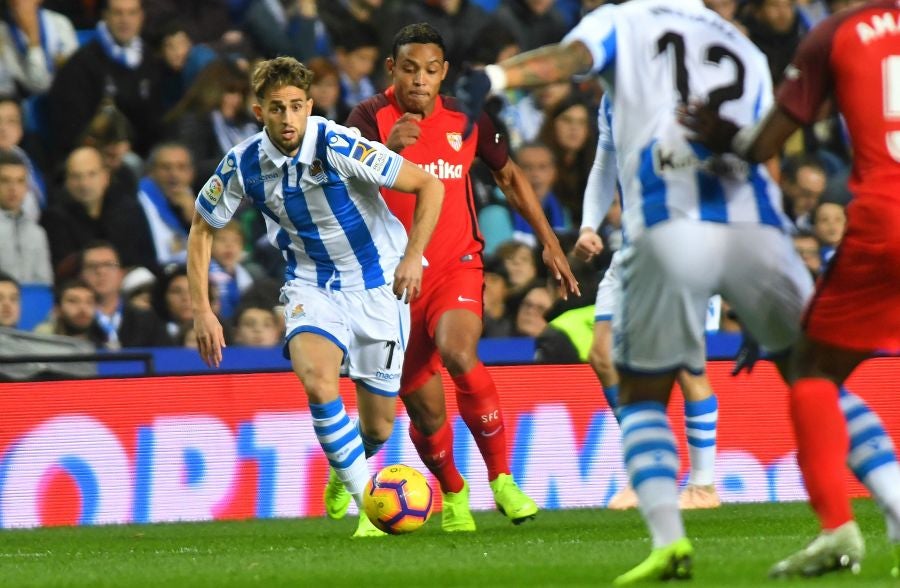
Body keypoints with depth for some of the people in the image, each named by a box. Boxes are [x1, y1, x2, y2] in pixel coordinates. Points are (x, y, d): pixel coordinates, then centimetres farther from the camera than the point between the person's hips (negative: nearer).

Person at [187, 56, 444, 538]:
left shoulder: (339, 147, -23)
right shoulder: (244, 164, -11)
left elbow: (428, 186, -16)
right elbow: (202, 229, 5)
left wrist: (413, 257, -24)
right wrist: (201, 310, -2)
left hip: (376, 284, -2)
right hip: (311, 285, 2)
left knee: (378, 427, 3)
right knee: (315, 378, -30)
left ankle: (345, 467, 41)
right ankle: (368, 504, -20)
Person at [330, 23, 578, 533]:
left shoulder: (466, 119, 1)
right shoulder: (372, 118, -8)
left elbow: (509, 174, 16)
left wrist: (549, 241, 14)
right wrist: (389, 149, -41)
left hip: (456, 266, 0)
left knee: (459, 355, -30)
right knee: (426, 409, 2)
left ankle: (502, 478, -16)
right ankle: (452, 494, 32)